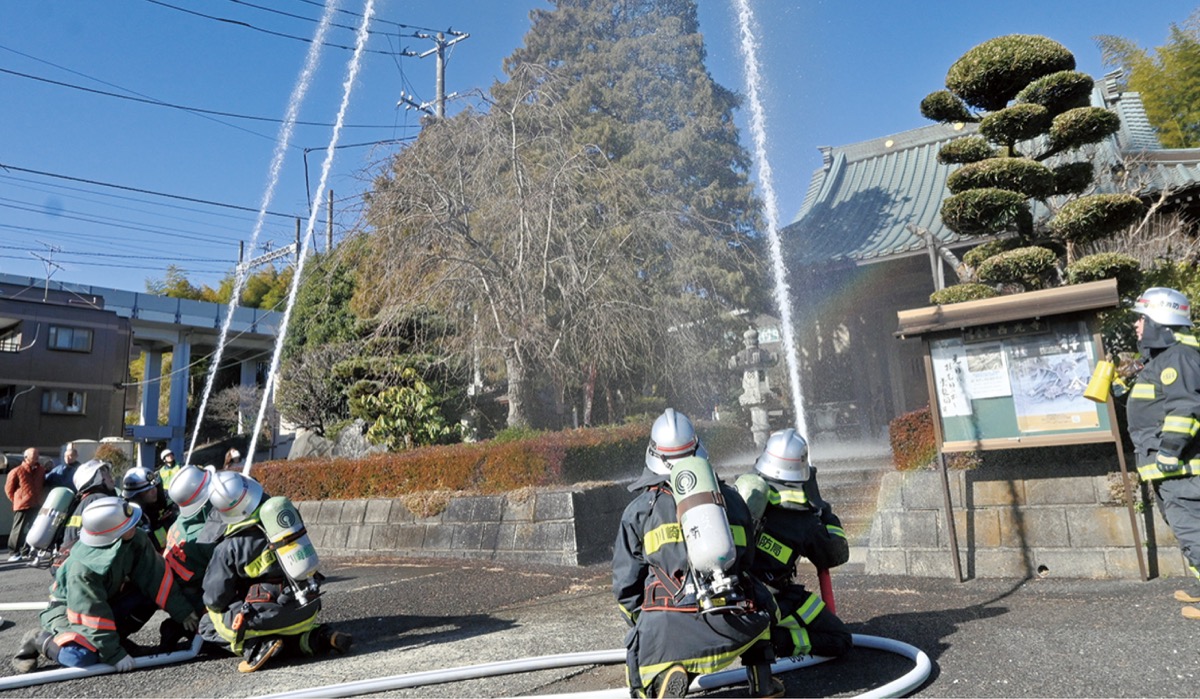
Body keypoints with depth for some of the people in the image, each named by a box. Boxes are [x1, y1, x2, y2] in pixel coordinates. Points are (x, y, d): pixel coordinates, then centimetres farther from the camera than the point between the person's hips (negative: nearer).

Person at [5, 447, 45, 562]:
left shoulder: (41, 470, 7)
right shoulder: (17, 471, -9)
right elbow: (9, 489, 1)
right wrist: (18, 500, 5)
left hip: (37, 505, 5)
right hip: (22, 506, -5)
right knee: (19, 530, -1)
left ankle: (25, 551, 21)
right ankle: (14, 552, 8)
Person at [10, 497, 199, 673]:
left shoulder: (135, 540, -21)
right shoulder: (83, 570, -36)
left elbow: (155, 577, -15)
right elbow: (91, 616, -30)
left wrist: (182, 612, -15)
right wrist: (114, 655, -27)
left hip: (108, 601, 6)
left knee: (150, 593, -15)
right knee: (83, 656, -31)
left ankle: (116, 637, 3)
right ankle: (39, 641, -1)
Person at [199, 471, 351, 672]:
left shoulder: (229, 548, -10)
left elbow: (215, 598, -2)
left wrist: (210, 604, 21)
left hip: (268, 616, -5)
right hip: (308, 610, 5)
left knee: (207, 624, 15)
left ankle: (257, 646, -9)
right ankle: (321, 637, 4)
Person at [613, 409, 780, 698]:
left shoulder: (639, 509, 8)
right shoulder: (731, 498, 16)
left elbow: (626, 583, 11)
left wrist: (645, 628, 26)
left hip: (668, 627, -3)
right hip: (734, 627, 3)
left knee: (641, 673, 24)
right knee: (758, 599, 35)